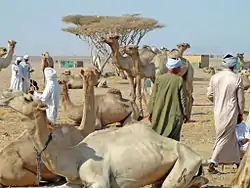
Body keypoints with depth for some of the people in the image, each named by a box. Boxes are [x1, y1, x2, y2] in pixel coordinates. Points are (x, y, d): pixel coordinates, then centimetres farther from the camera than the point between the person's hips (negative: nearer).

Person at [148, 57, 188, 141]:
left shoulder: (159, 79, -2)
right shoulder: (179, 80, -9)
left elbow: (153, 97, 1)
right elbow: (183, 98, -5)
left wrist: (150, 112, 10)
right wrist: (185, 114, 6)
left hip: (159, 115, 2)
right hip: (174, 115, -2)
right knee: (174, 138, 4)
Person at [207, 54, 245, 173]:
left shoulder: (215, 77, -1)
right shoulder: (237, 79, -12)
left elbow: (209, 95, 4)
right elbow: (241, 99, -6)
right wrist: (241, 113, 8)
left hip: (218, 112, 5)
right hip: (230, 112, -5)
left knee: (231, 137, 19)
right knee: (224, 138, 2)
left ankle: (236, 160, 30)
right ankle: (212, 165, -2)